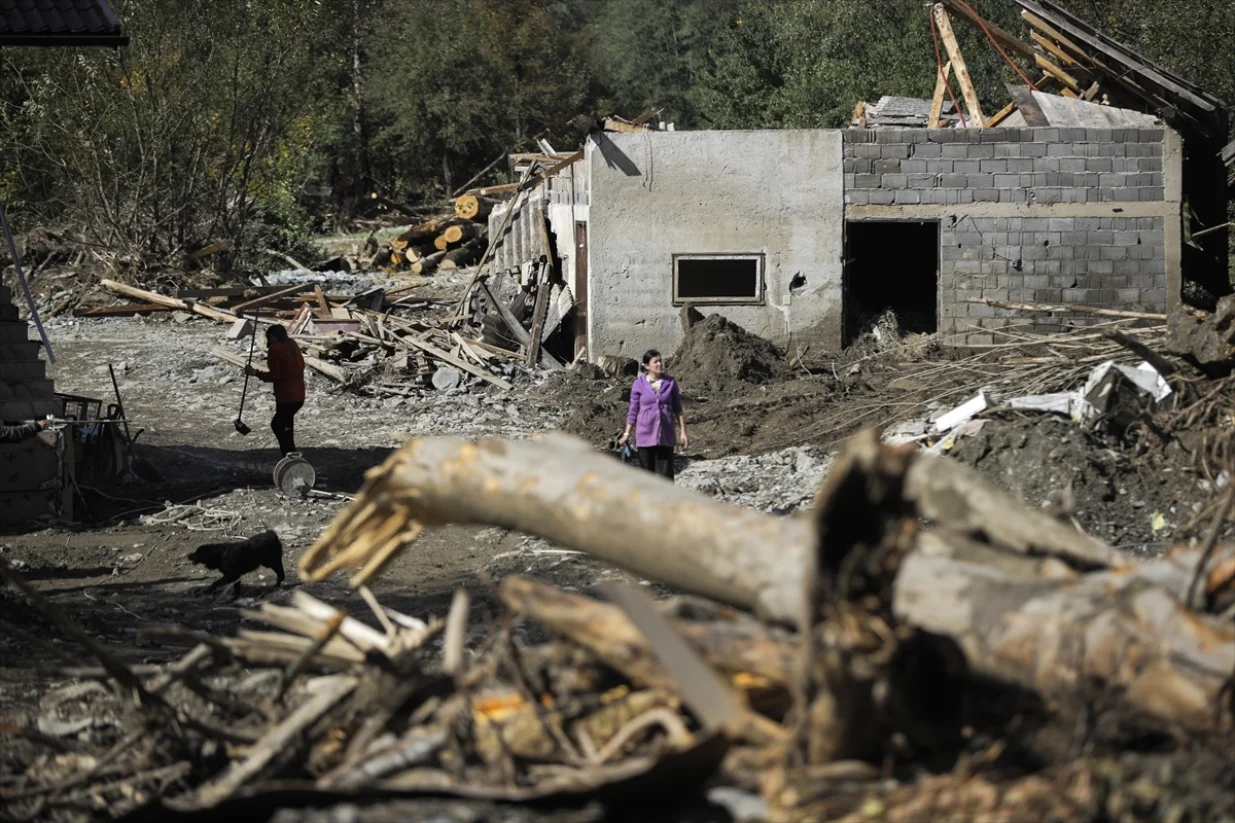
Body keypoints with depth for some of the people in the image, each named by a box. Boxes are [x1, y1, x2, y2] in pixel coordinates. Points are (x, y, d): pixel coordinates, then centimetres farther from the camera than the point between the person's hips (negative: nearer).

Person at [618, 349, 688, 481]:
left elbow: (678, 409, 7)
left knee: (666, 475, -2)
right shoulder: (639, 384, -2)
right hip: (645, 435, 0)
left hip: (665, 436, 1)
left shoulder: (670, 383, 1)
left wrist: (683, 432, 3)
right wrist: (627, 433, -1)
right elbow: (633, 411, 3)